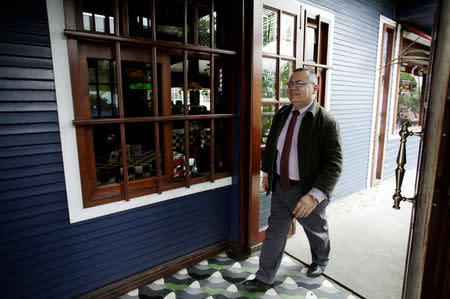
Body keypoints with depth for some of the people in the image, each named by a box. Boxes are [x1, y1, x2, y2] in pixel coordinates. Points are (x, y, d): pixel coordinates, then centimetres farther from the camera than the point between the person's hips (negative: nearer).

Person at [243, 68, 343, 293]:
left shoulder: (326, 122, -19)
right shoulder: (281, 114, 1)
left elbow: (333, 164, -22)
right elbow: (270, 145, 14)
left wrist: (314, 195, -30)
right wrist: (266, 173, 13)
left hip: (307, 192, -4)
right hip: (280, 187, 5)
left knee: (316, 231, 23)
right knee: (274, 233, 13)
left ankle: (320, 261, 55)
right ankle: (264, 279, 30)